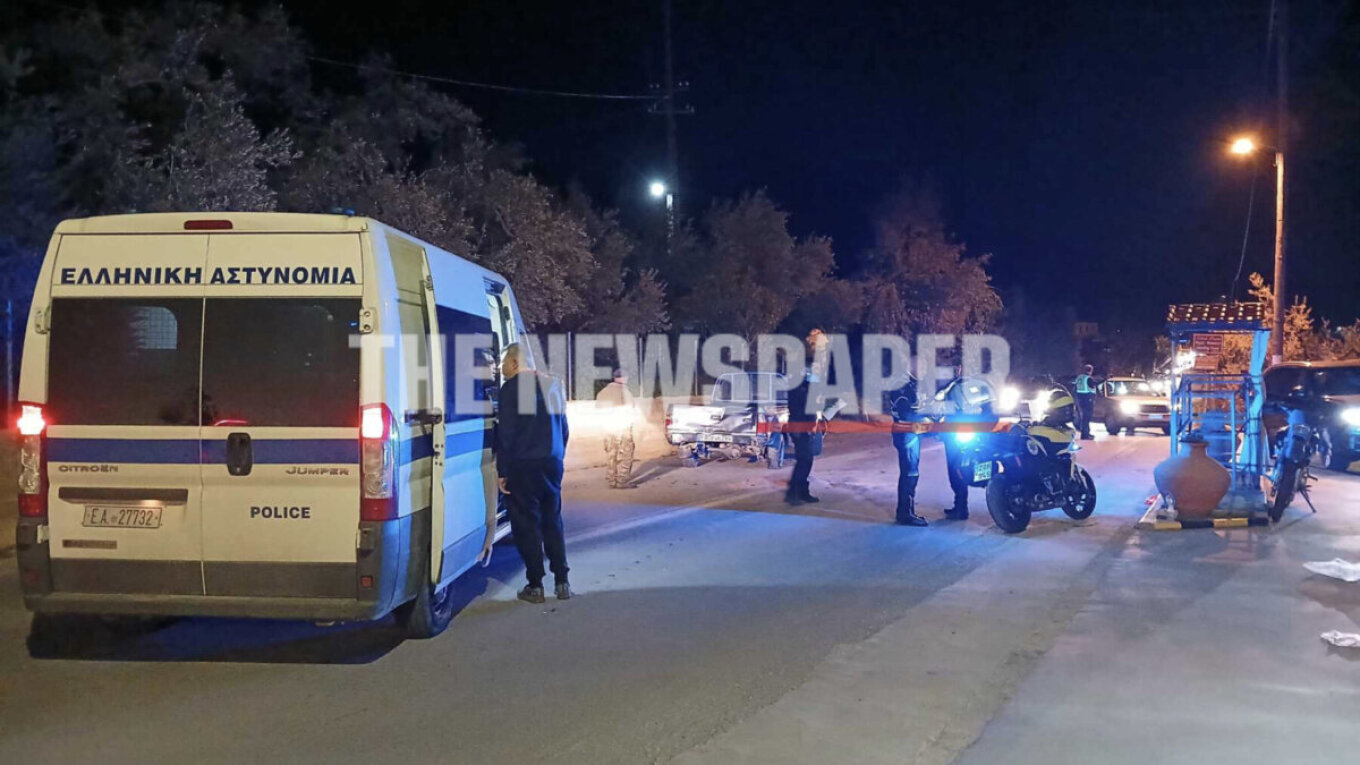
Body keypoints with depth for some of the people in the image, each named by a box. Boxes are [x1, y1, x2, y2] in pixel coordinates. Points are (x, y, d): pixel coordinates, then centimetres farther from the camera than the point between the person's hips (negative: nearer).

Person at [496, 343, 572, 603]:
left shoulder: (512, 388, -9)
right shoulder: (552, 386, 12)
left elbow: (505, 433, -11)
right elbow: (564, 429, 17)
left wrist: (502, 471, -7)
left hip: (523, 467, -6)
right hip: (552, 464, 6)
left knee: (526, 524, 1)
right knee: (552, 521, 13)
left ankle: (535, 586, 3)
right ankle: (562, 583, 12)